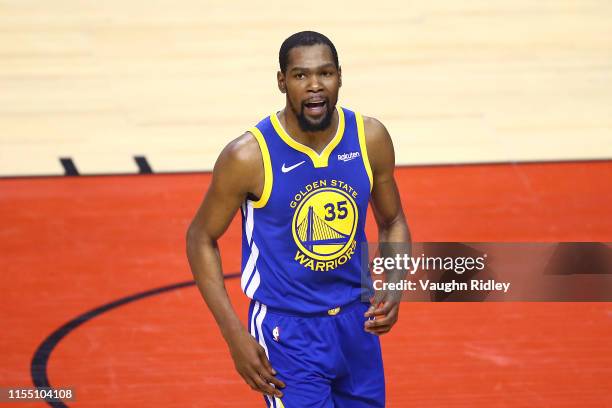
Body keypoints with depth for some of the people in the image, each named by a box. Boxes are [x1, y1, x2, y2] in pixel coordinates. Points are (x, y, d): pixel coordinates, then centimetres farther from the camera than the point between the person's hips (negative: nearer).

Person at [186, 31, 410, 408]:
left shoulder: (370, 138, -6)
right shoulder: (249, 156, -18)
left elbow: (393, 223, 9)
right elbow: (201, 238, -7)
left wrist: (394, 289, -10)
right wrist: (235, 335, -14)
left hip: (356, 323, 5)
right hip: (286, 331, -5)